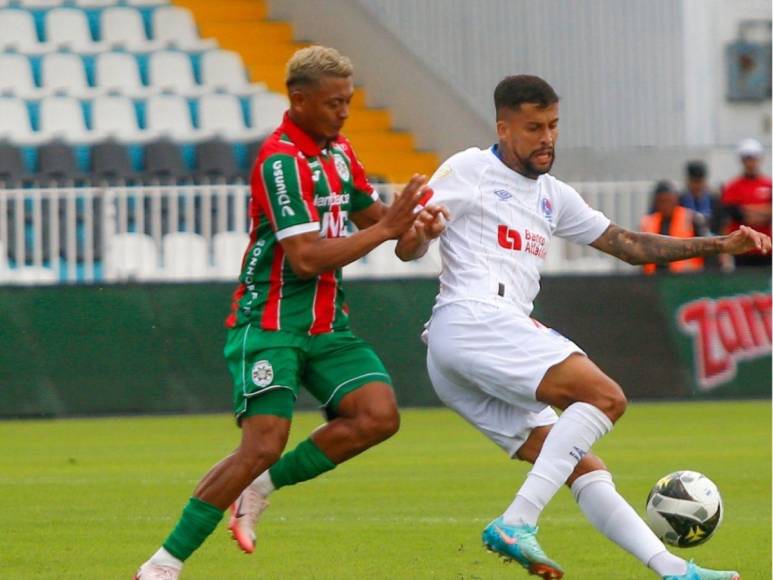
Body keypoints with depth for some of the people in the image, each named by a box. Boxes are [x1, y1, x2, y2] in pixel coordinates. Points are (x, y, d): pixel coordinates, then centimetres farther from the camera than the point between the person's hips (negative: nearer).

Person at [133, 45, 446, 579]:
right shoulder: (282, 161, -17)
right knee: (264, 445, -19)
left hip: (327, 324, 8)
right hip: (272, 322, -8)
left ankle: (263, 485, 2)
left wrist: (411, 222, -1)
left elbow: (368, 214, 22)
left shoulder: (337, 150, 11)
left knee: (379, 415, -14)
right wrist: (385, 230, -20)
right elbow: (307, 258, -23)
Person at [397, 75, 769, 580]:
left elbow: (631, 245, 29)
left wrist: (719, 245, 21)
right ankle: (516, 525, -32)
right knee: (605, 396, -23)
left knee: (587, 471, 3)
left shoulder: (553, 197, 26)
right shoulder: (468, 171, 4)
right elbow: (408, 251, 1)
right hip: (472, 317, -8)